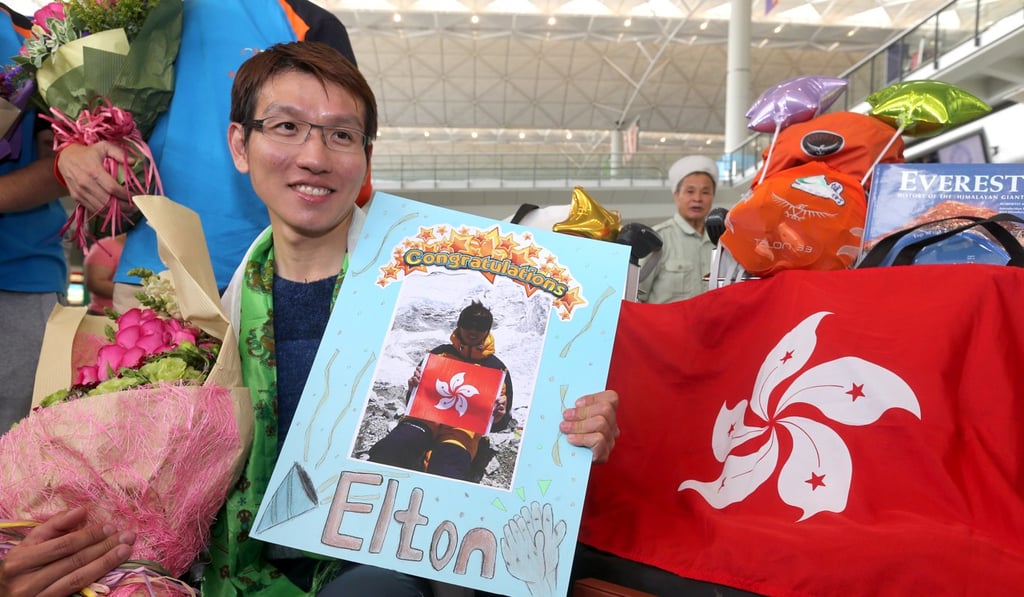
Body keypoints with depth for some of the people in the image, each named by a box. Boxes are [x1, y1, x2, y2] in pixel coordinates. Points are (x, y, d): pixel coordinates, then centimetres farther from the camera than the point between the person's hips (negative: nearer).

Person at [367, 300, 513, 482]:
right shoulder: (439, 353, 24)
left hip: (463, 426, -1)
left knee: (447, 470, -39)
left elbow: (500, 423, 21)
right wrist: (413, 388, 2)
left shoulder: (496, 368, 20)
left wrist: (498, 416, -4)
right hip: (427, 414, 2)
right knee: (386, 452, -35)